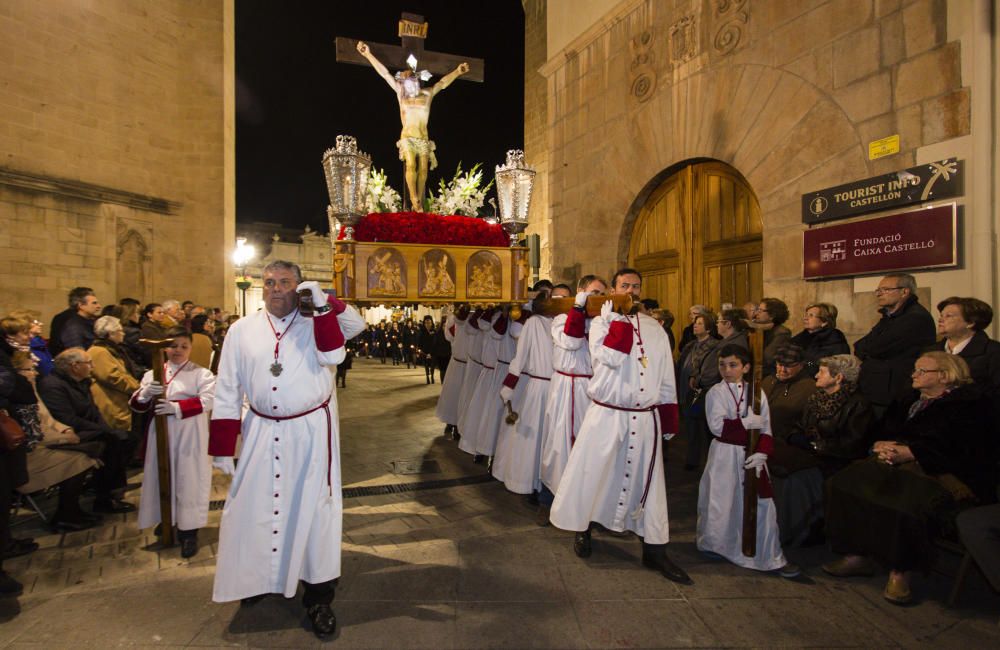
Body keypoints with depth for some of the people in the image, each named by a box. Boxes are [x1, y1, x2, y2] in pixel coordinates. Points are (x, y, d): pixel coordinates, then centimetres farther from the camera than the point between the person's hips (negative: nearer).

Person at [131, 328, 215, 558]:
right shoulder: (153, 374, 8)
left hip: (189, 436, -4)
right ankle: (166, 522, 33)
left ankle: (189, 531, 11)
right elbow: (136, 404, 5)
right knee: (162, 477, 13)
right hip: (161, 434, 4)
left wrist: (177, 407, -25)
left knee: (189, 480, 1)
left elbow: (208, 399, -19)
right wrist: (145, 394, -17)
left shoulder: (201, 373, -4)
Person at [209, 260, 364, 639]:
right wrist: (222, 447, 1)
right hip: (261, 433, 2)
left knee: (312, 508, 7)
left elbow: (333, 355, -21)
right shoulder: (242, 330, 2)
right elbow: (227, 391, 3)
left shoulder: (317, 322, -2)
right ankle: (256, 579, 41)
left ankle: (318, 597, 23)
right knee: (254, 507, 13)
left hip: (312, 432, -2)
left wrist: (323, 303, -23)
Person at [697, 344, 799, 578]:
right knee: (721, 504, 6)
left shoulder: (757, 393, 3)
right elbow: (717, 426, -18)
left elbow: (766, 429, 1)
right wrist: (748, 422, -16)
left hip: (750, 455, 3)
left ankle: (773, 558, 19)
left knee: (762, 504, 5)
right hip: (724, 454, -3)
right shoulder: (716, 392, -7)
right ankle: (710, 544, 30)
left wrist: (761, 453, -12)